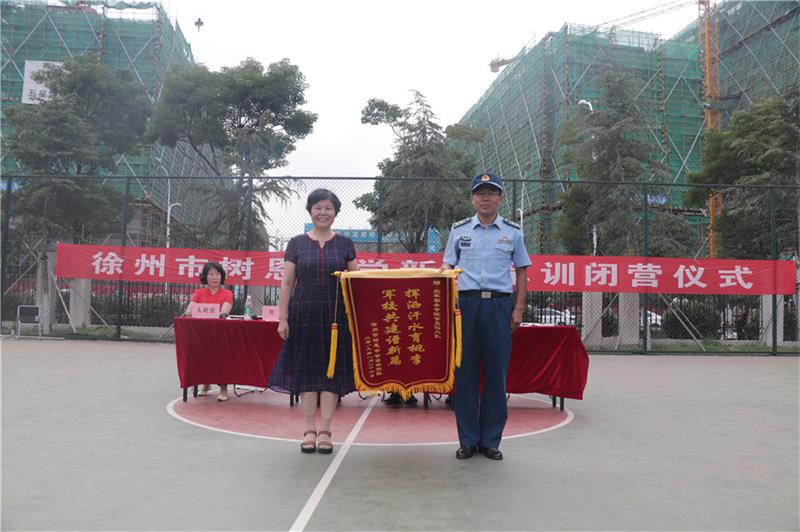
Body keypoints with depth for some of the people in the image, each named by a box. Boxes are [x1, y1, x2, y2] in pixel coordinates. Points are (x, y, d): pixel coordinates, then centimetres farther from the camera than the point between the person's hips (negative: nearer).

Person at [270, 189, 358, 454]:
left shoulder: (345, 244, 8)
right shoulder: (297, 243, 6)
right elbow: (286, 284, 5)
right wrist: (282, 318, -2)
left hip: (336, 315, 1)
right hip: (304, 313, 0)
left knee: (332, 370, 2)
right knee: (306, 370, 3)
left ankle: (324, 430, 11)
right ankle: (309, 430, 14)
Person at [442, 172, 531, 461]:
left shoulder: (512, 231, 9)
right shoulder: (459, 230, 10)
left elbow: (522, 271, 12)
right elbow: (447, 268, 11)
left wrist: (519, 308, 3)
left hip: (500, 304, 0)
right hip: (466, 302, 0)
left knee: (496, 373, 2)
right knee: (464, 371, 2)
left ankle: (490, 440, 14)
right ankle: (468, 440, 13)